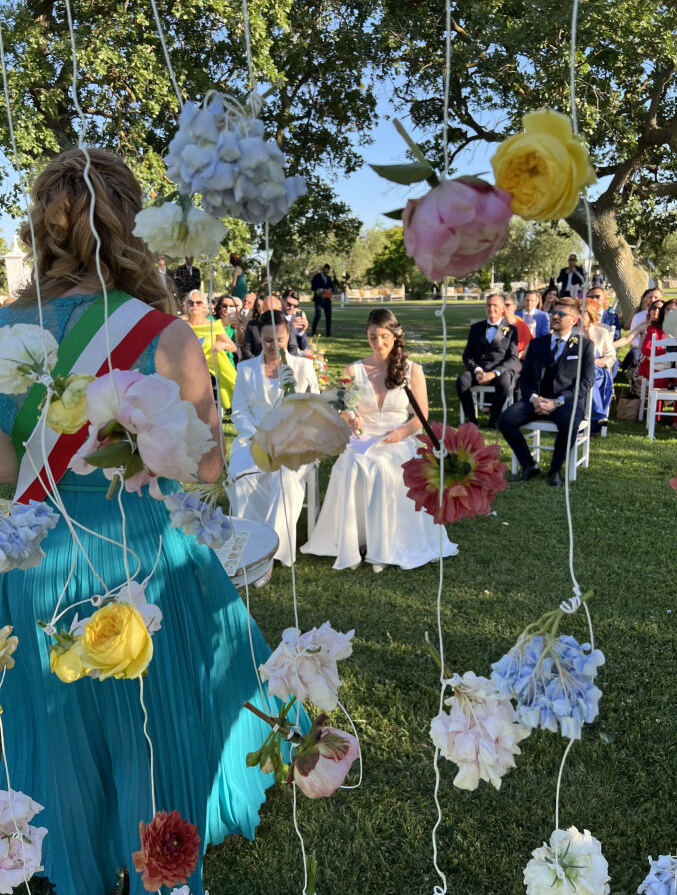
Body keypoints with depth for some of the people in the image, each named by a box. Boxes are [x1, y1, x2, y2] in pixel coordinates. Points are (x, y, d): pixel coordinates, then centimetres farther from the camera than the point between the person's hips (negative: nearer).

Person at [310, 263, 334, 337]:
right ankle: (314, 332, 1)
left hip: (327, 299, 5)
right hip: (319, 299, -5)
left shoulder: (329, 278, 19)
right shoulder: (316, 277, 1)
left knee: (328, 316, -1)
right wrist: (322, 290, -17)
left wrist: (330, 290, -3)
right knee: (318, 315, -16)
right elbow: (313, 288, -5)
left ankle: (328, 333, 5)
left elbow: (332, 287, 21)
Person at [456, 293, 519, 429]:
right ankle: (471, 420, -15)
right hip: (478, 369, 2)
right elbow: (467, 355, 10)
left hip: (501, 370, -2)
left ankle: (493, 421, -17)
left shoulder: (510, 330, 9)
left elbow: (514, 359, 0)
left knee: (503, 384, -37)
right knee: (461, 381, -30)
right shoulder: (476, 328, 16)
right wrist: (476, 370, -11)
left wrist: (494, 373, -17)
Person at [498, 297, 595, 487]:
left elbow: (586, 382, -1)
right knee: (505, 420, -23)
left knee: (569, 425, -37)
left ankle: (555, 469, -9)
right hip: (537, 399, 3)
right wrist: (533, 398, -8)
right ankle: (529, 465, -5)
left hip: (567, 401, -3)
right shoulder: (537, 343, 18)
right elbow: (524, 377, 14)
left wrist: (556, 402, -14)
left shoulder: (584, 345, 8)